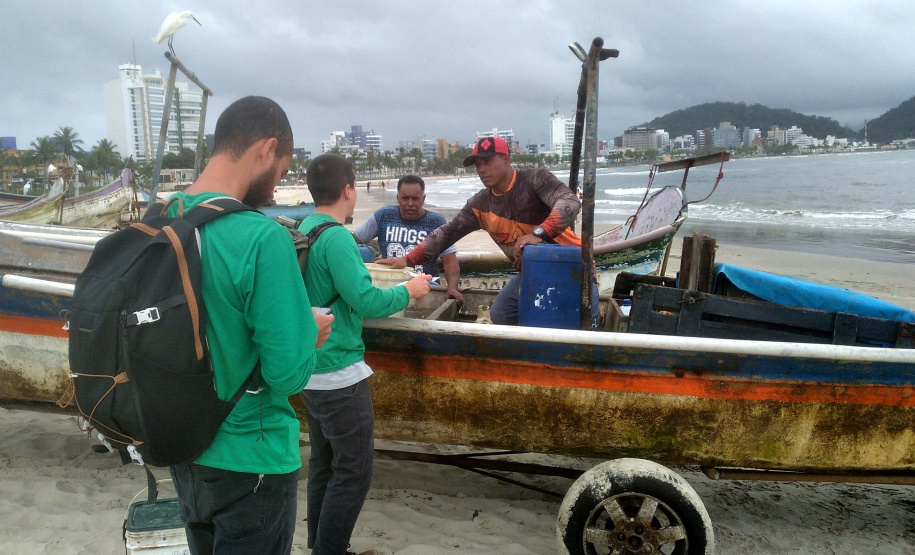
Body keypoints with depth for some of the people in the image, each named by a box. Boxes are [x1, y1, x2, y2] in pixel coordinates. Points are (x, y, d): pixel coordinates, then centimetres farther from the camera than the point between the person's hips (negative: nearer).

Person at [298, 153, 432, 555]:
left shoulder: (303, 231, 7)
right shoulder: (336, 237, -19)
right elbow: (366, 302, -21)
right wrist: (408, 290, -5)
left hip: (312, 370, 9)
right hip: (339, 373, -9)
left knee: (324, 464, 19)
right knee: (353, 473, 2)